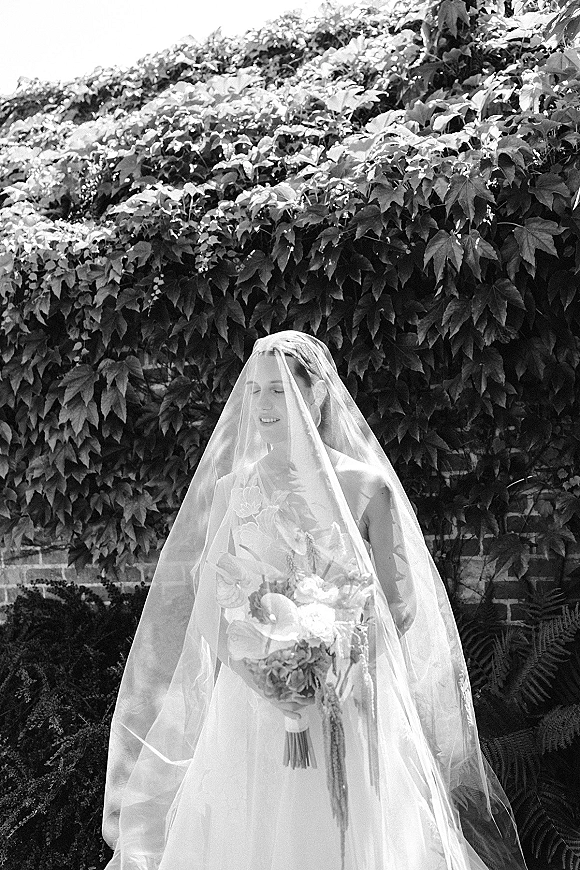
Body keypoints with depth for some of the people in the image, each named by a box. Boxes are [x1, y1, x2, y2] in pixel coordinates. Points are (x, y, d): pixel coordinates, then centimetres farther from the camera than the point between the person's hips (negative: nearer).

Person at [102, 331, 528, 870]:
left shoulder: (366, 486, -4)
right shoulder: (231, 488, 2)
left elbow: (400, 607, -1)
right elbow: (207, 613, 1)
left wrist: (333, 644, -14)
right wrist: (262, 673, -13)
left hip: (351, 709, -1)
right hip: (251, 701, 2)